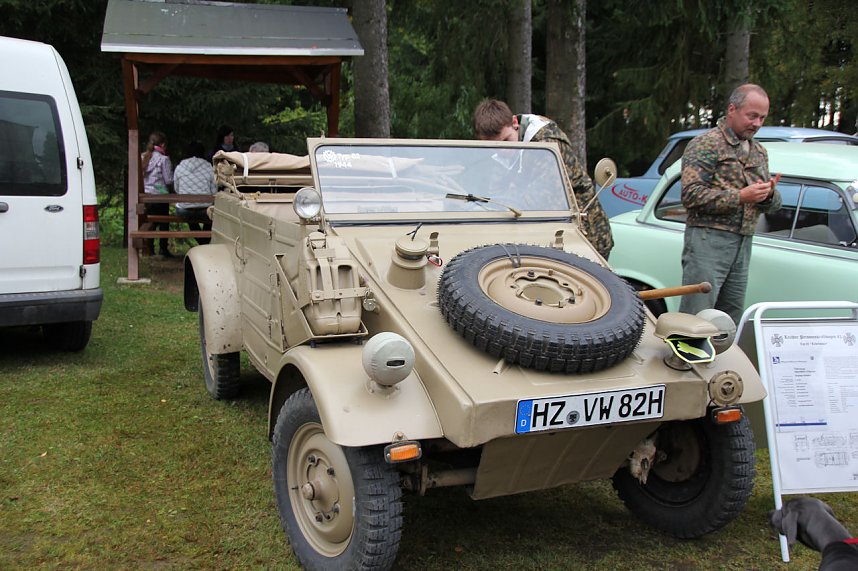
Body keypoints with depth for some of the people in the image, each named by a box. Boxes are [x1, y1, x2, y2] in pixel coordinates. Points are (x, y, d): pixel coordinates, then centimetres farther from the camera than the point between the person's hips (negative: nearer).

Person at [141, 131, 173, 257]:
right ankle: (163, 248, 7)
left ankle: (150, 248, 13)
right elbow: (169, 180, -11)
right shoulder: (163, 159, -11)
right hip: (160, 194, -5)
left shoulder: (142, 157, 4)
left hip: (145, 194, 5)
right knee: (163, 223, 6)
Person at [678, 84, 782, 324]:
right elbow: (691, 195, -16)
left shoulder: (759, 152, 20)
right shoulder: (706, 144, -5)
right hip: (708, 241, -8)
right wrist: (740, 196, -19)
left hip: (743, 246, 8)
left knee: (731, 320, 10)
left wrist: (769, 195, -2)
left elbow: (773, 204, 23)